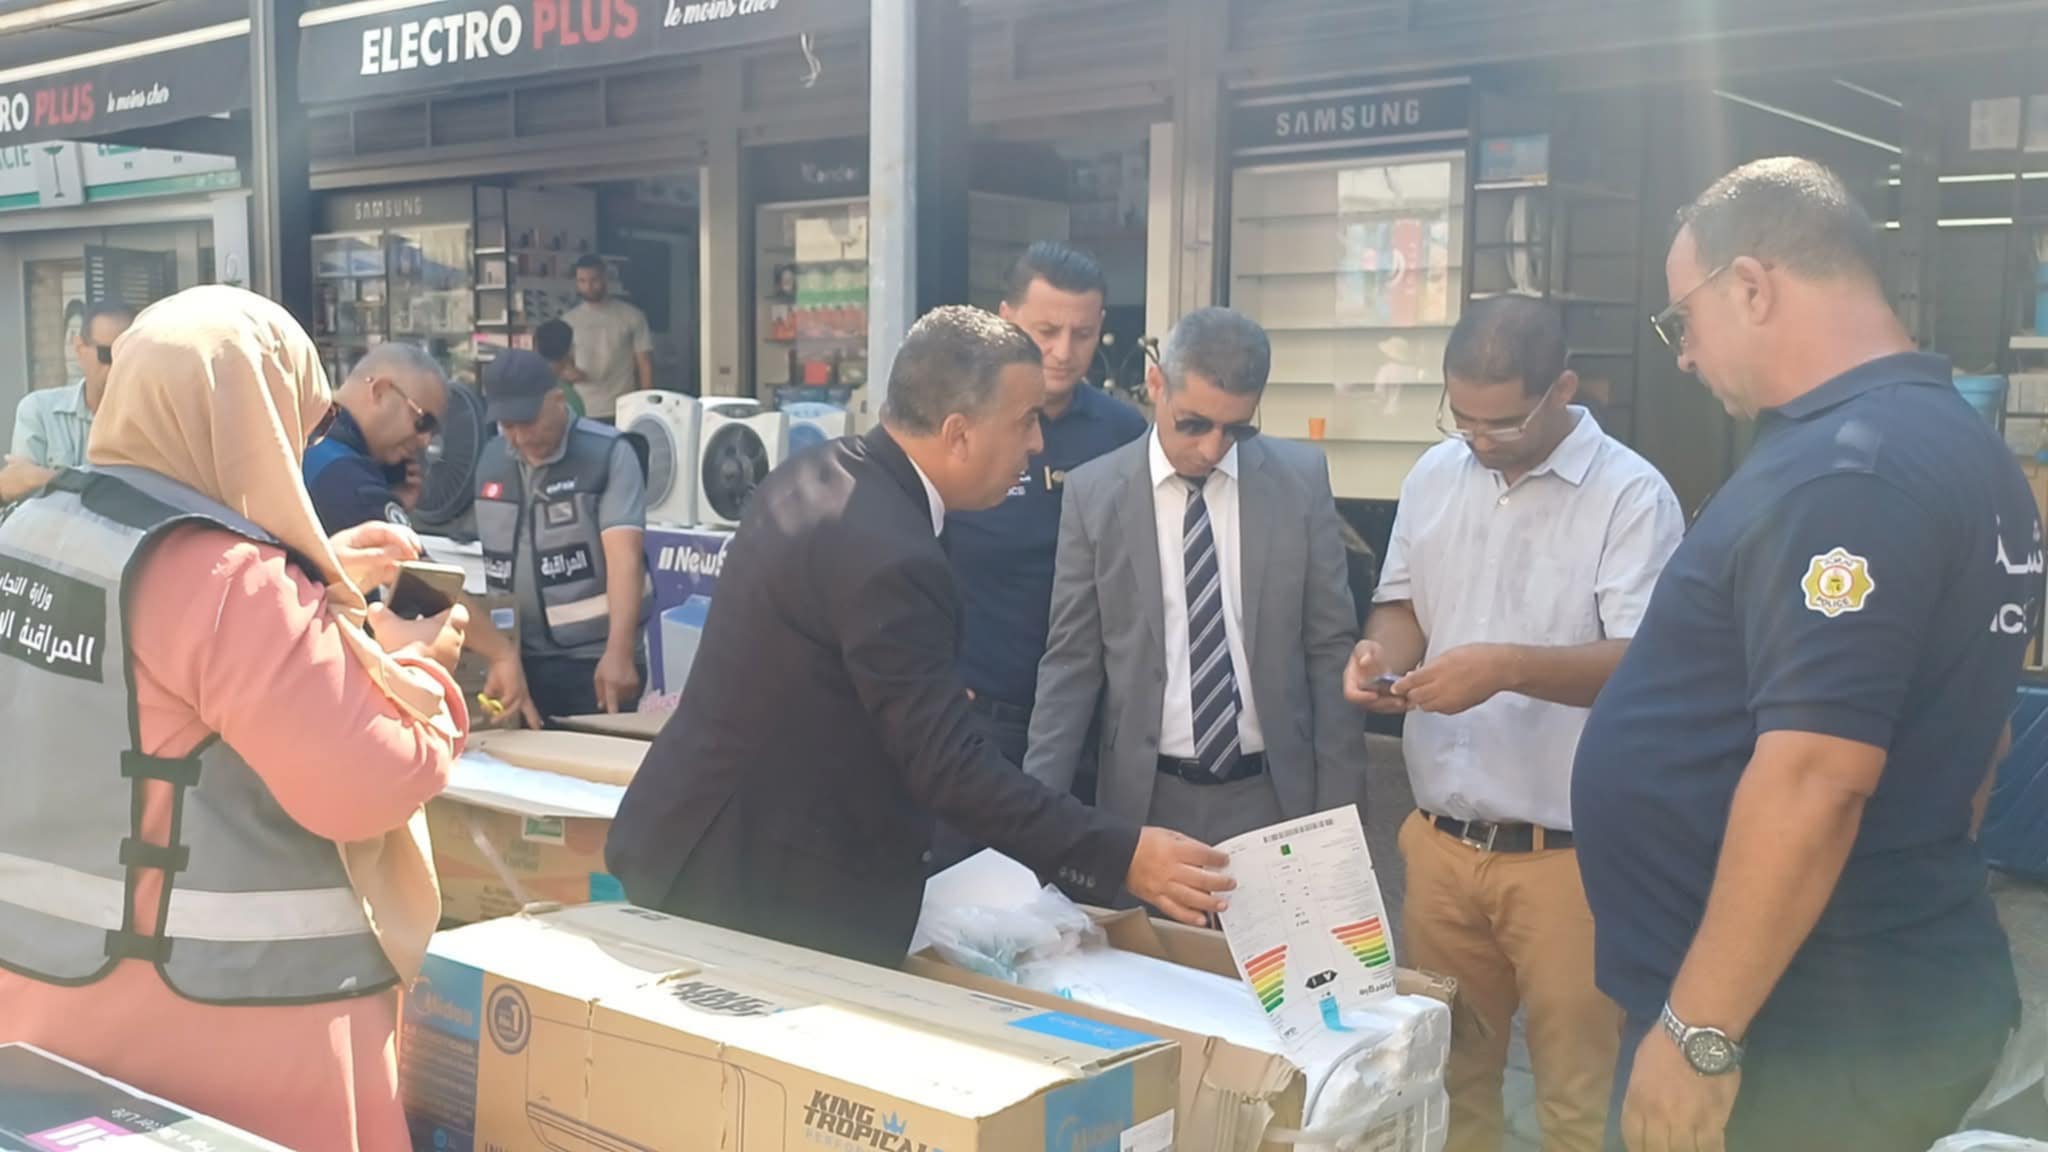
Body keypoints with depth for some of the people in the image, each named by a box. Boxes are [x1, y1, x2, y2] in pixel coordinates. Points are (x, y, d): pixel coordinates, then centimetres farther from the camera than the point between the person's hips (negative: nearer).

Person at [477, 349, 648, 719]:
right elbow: (489, 555, 13)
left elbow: (624, 556, -22)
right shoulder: (489, 460, 6)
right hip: (516, 657, 5)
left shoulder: (608, 453, -11)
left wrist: (619, 652, -33)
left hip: (593, 658, -5)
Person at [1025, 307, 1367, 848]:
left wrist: (1338, 802, 1)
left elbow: (1331, 647, 2)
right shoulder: (1093, 493, -3)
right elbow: (1072, 661, 0)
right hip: (1147, 800, 0)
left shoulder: (1301, 479, -1)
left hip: (1276, 794, 1)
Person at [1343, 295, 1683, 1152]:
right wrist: (1382, 652, -7)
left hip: (1568, 853, -5)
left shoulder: (1632, 496, -11)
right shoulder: (1434, 475, 7)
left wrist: (1510, 668, -29)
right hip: (1440, 839, 5)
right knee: (1443, 1071, 16)